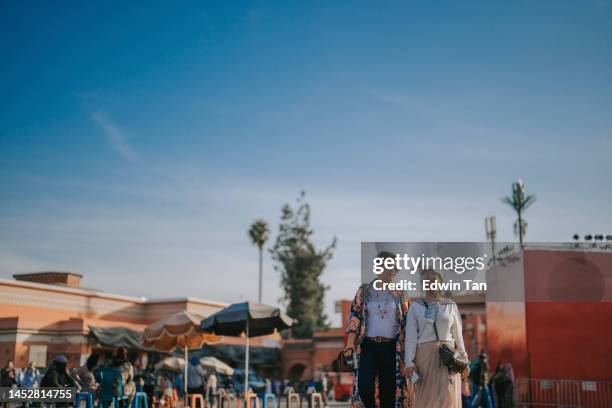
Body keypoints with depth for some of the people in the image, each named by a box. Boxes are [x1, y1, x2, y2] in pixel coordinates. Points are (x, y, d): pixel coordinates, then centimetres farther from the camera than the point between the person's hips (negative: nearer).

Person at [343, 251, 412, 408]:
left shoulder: (400, 293, 8)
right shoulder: (364, 291, 5)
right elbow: (354, 318, 1)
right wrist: (349, 346, -9)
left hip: (391, 348, 1)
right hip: (368, 346, -1)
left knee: (389, 392, 3)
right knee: (365, 389, -13)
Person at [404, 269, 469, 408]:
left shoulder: (451, 305, 9)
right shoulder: (415, 307, 5)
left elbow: (458, 334, 10)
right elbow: (410, 336, 0)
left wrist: (463, 361, 6)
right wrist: (409, 362, -9)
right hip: (425, 355, 0)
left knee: (447, 396, -8)